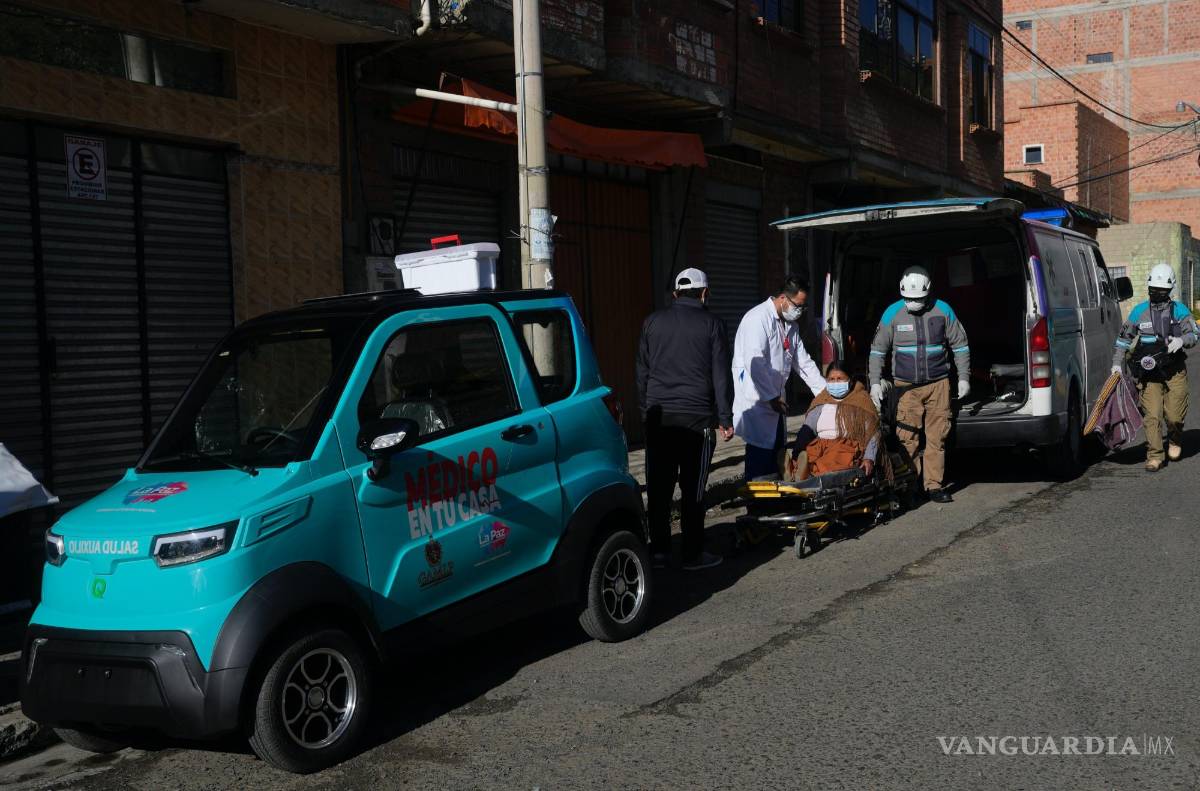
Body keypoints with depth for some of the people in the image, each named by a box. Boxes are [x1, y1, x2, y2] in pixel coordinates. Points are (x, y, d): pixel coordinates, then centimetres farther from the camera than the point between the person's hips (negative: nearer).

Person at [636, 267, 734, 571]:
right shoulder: (712, 324, 1)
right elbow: (721, 376, 0)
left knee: (659, 486, 7)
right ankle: (693, 553, 5)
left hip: (658, 417, 3)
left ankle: (659, 550, 10)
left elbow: (642, 372, 13)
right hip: (697, 417, -3)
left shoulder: (653, 321, 10)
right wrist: (725, 418, 4)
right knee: (693, 488, 1)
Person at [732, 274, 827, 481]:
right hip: (756, 400, -9)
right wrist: (771, 397, -19)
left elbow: (803, 361, 19)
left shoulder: (790, 324, 15)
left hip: (774, 400, 9)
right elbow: (755, 363, -23)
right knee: (760, 452, -8)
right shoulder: (759, 318, -16)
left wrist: (825, 391, 12)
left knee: (775, 450, 11)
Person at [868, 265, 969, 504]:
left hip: (938, 384, 1)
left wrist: (964, 378, 7)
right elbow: (878, 350, 7)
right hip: (906, 386, -1)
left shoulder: (942, 310, 1)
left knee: (937, 437, 1)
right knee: (907, 437, -5)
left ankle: (934, 484, 10)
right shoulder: (893, 313, -1)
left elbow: (960, 345, 11)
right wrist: (875, 383, 2)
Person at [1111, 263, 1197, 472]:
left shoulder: (1179, 310, 2)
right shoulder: (1139, 311, 4)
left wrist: (1181, 340, -26)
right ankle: (1154, 456, 1)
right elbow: (1123, 338, 11)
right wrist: (1117, 363, 4)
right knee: (1152, 416, -6)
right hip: (1149, 373, 0)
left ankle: (1175, 441, 33)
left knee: (1174, 415, 1)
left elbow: (1193, 334, -4)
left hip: (1175, 371, 0)